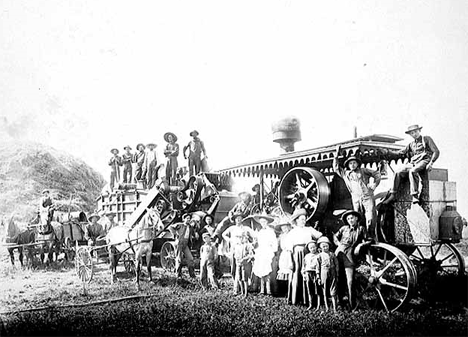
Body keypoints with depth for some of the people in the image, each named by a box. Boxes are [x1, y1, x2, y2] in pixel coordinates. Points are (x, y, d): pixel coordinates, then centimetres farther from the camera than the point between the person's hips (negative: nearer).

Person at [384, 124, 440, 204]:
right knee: (398, 173, -19)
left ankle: (415, 195, -41)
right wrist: (387, 152, 6)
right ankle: (392, 195, -18)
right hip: (413, 163, 5)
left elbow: (436, 152, 2)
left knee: (412, 171, -36)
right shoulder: (411, 145, 24)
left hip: (424, 161, -5)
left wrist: (431, 163, -13)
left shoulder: (427, 139, 11)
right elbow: (399, 154, 18)